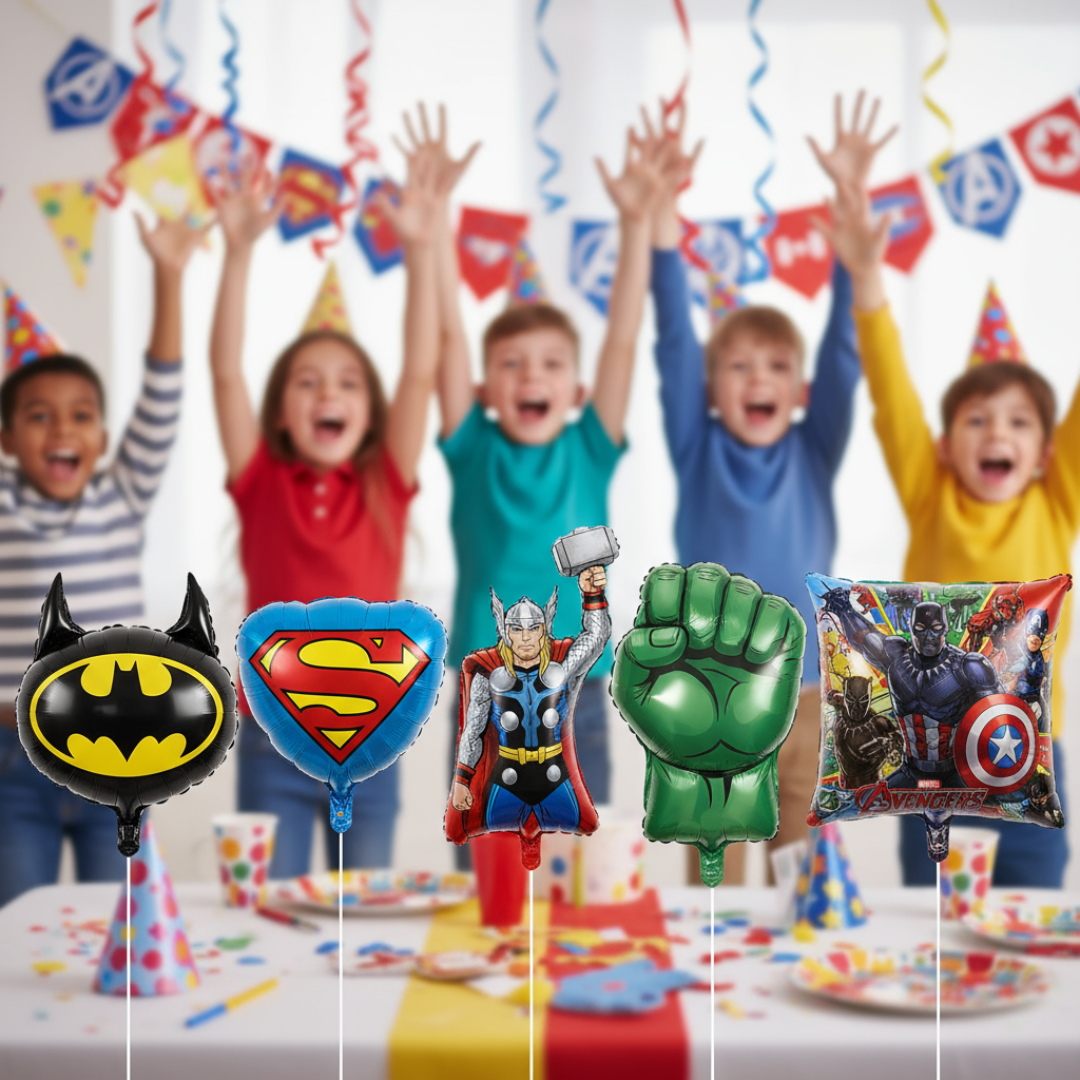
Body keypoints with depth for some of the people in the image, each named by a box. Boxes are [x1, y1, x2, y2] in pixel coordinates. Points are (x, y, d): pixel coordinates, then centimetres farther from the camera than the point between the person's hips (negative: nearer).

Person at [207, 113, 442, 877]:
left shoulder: (385, 488, 0)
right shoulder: (262, 485, -1)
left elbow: (421, 370, -9)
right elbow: (226, 369, -10)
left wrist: (421, 248, -18)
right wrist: (240, 249, -20)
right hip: (273, 745, -1)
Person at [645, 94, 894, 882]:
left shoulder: (813, 454, 1)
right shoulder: (698, 451, -1)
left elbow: (844, 344, -7)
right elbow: (675, 339, -9)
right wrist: (664, 210, -18)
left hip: (796, 691, 2)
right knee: (712, 872, 8)